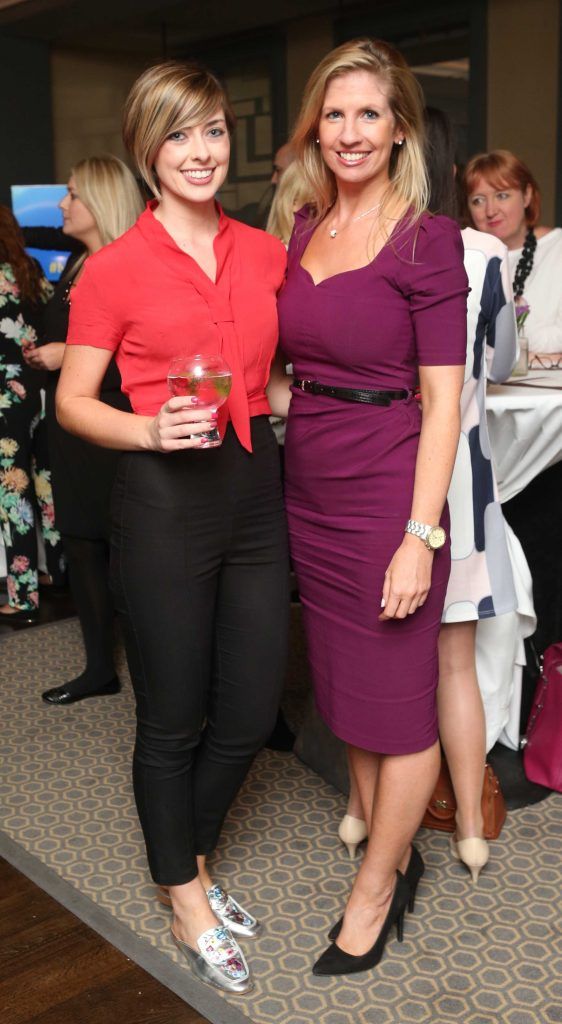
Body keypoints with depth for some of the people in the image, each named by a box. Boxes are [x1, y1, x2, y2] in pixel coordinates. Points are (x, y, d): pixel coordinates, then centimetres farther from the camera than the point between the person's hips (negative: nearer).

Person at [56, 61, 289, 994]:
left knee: (252, 709, 14)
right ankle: (185, 899, 33)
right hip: (166, 502, -5)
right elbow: (74, 402, -4)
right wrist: (153, 431, -20)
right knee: (173, 718, 9)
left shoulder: (266, 253, 7)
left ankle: (191, 859, 41)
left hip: (256, 490, 5)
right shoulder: (116, 267, -7)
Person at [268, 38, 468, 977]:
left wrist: (419, 537, -17)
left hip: (387, 495, -6)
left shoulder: (427, 241, -9)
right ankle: (394, 854, 37)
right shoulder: (301, 231, 9)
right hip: (310, 491, 7)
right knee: (344, 688, 16)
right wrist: (281, 397, 1)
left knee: (398, 703, 7)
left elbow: (442, 404, -13)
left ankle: (373, 891, 26)